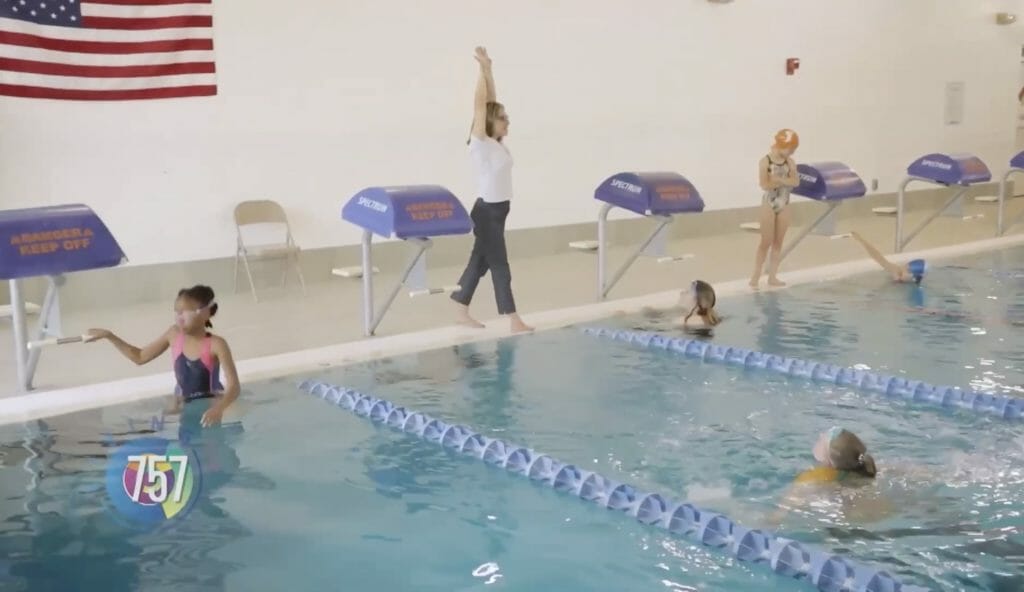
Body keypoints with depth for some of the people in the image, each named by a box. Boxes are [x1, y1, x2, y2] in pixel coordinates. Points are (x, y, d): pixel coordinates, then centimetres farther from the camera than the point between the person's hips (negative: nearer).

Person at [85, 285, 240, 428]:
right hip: (183, 407, 5)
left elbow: (234, 386, -28)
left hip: (210, 406, -5)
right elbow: (140, 357, 10)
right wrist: (109, 336, 4)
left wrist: (219, 408, -48)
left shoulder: (216, 344, -20)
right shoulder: (174, 335, -6)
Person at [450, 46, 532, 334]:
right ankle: (513, 320, -1)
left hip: (498, 211, 9)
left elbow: (491, 102, 9)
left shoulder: (497, 143, 7)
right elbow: (480, 103, -18)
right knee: (499, 265, -5)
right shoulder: (480, 143, -13)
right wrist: (484, 68, -15)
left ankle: (462, 312, 22)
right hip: (486, 212, -9)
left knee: (480, 261, 13)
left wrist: (489, 70, 4)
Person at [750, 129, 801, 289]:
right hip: (769, 204, -5)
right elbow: (764, 185, -20)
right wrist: (785, 181, -13)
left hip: (784, 205, 5)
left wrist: (779, 179, -21)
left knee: (778, 242, 6)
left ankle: (772, 276, 12)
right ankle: (755, 276, 3)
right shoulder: (765, 161, -11)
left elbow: (796, 181, -9)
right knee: (766, 242, -4)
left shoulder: (790, 162, 3)